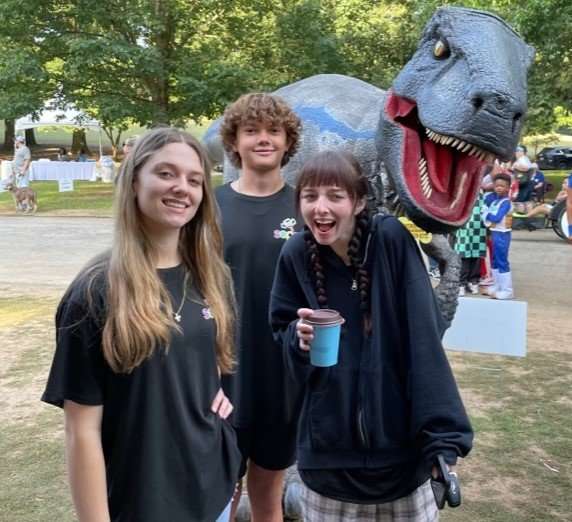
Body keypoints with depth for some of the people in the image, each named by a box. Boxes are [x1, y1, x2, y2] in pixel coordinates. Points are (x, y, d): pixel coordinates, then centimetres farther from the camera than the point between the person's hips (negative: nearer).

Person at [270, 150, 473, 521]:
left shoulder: (392, 240, -13)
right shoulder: (296, 254, -5)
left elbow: (425, 340, -15)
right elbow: (282, 335, 6)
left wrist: (442, 437, -18)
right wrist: (300, 339, -17)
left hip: (400, 442, -2)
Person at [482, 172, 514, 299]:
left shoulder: (506, 202, -17)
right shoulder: (494, 199, 9)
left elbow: (496, 218, -24)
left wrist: (487, 214, -9)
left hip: (502, 234, -9)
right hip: (494, 233, 9)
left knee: (502, 262, -5)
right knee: (495, 261, 16)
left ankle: (507, 291, 0)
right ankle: (496, 287, 27)